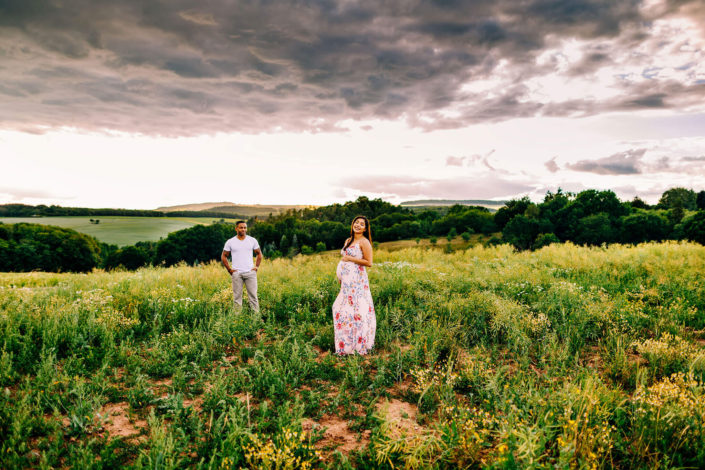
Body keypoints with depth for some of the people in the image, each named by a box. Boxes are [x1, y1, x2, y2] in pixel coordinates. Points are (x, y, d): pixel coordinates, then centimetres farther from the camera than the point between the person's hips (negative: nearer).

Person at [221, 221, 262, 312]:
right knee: (237, 296, 4)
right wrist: (229, 269, 3)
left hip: (250, 272, 0)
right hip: (236, 273, 0)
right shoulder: (230, 242, 2)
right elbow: (223, 256, 10)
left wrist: (257, 266, 5)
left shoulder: (252, 240, 5)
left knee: (253, 295, 1)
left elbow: (259, 254, 15)